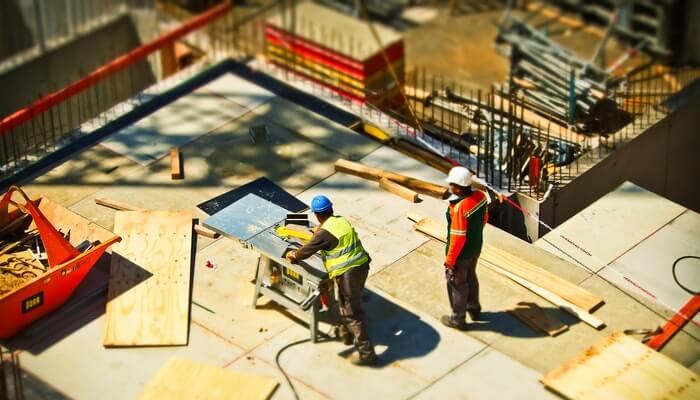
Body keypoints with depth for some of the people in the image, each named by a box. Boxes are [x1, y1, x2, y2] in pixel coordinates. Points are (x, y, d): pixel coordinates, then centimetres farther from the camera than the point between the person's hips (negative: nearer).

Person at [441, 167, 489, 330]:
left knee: (457, 284, 14)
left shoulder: (459, 208, -36)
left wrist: (449, 260, -16)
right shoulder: (480, 196, -13)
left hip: (461, 254, -7)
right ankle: (474, 309, 49)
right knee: (471, 277, 29)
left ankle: (458, 319, 32)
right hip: (476, 248, 7)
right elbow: (485, 218, 5)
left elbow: (458, 238, -28)